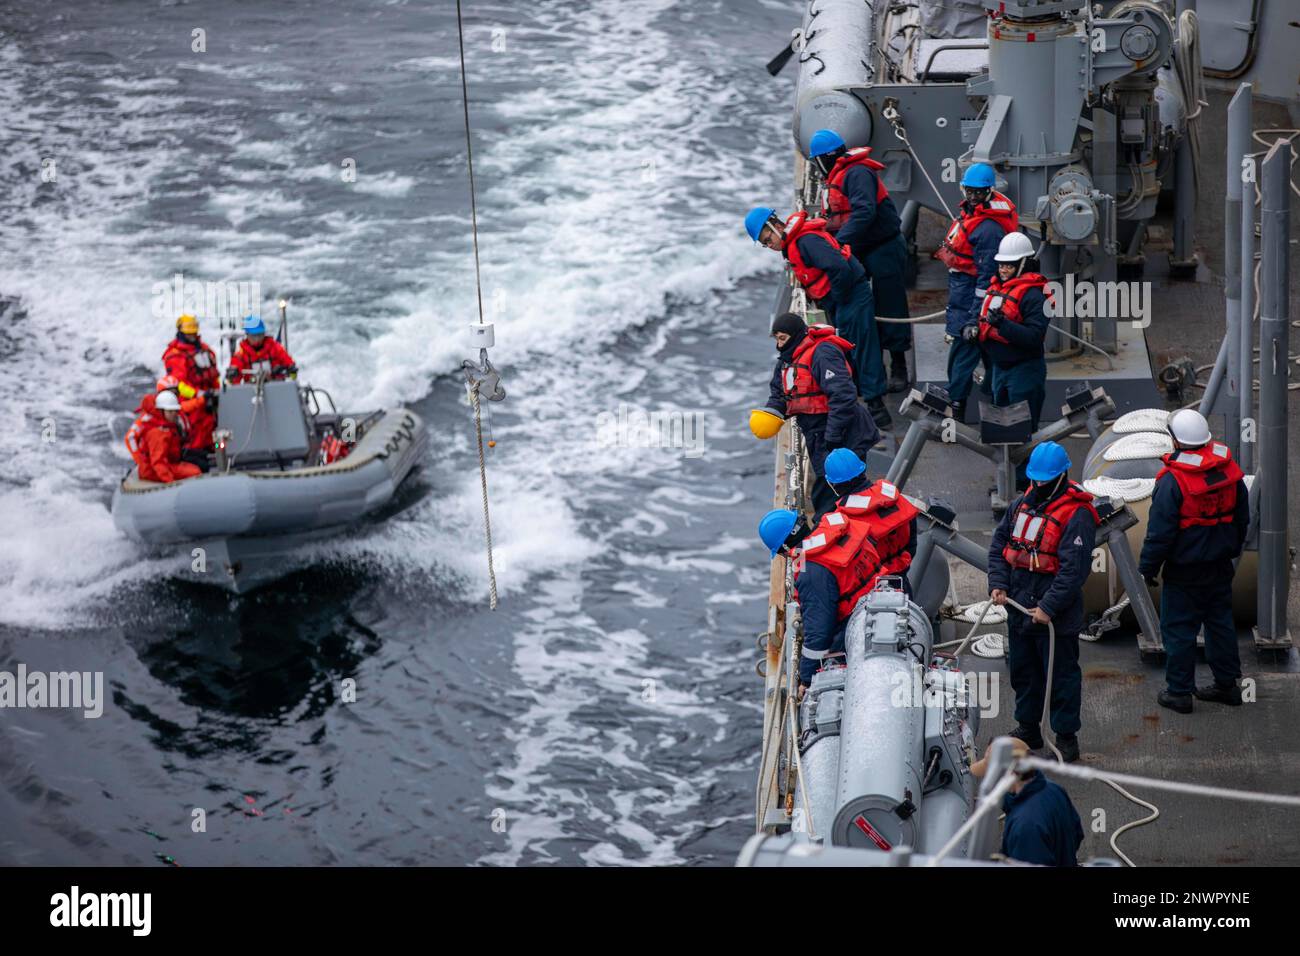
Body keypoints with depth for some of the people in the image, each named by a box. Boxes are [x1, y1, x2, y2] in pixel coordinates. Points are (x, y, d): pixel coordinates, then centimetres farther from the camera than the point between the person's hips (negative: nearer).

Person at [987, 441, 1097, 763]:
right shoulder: (1022, 505, 8)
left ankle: (1066, 737, 14)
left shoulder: (1076, 515, -16)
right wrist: (998, 583, -1)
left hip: (1055, 616, -7)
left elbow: (1073, 568, -21)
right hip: (1019, 610, 7)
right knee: (1023, 672, 19)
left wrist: (1048, 607, -23)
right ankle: (1028, 728, 34)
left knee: (1062, 676, 3)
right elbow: (999, 545, 13)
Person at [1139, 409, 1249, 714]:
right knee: (1220, 622, 18)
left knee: (1178, 628, 5)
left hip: (1184, 571, -6)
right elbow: (1242, 516, 12)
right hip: (1221, 566, 6)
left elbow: (1160, 531, -18)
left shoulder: (1173, 480, -22)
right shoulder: (1229, 470, -2)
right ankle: (1226, 684, 26)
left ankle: (1179, 691, 11)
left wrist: (1149, 566, -5)